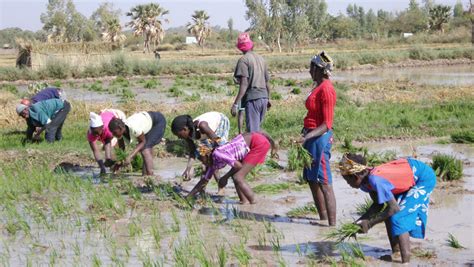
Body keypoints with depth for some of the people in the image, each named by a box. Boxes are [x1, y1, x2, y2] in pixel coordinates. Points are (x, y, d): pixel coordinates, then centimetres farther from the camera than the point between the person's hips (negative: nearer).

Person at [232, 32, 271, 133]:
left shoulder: (243, 60, -8)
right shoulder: (261, 59, 13)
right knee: (257, 129, 18)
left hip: (252, 98, -7)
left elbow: (244, 84, -17)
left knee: (253, 131, -7)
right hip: (263, 97, 7)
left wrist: (236, 103, -20)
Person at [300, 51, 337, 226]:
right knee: (312, 180, 16)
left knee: (324, 183, -9)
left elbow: (326, 124, -19)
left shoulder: (326, 89, -16)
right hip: (312, 137, 10)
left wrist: (308, 136, -28)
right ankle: (323, 220, 26)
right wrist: (306, 135, 20)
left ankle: (332, 225, -6)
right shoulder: (319, 87, 12)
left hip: (320, 138, -10)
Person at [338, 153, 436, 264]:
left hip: (424, 177, -9)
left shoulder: (375, 180, -32)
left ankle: (406, 260, -13)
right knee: (388, 215, 9)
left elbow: (394, 208, -29)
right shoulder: (366, 179, -4)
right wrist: (360, 221, -6)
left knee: (398, 218, -15)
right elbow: (378, 205, 6)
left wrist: (370, 224, -22)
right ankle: (396, 252, 18)